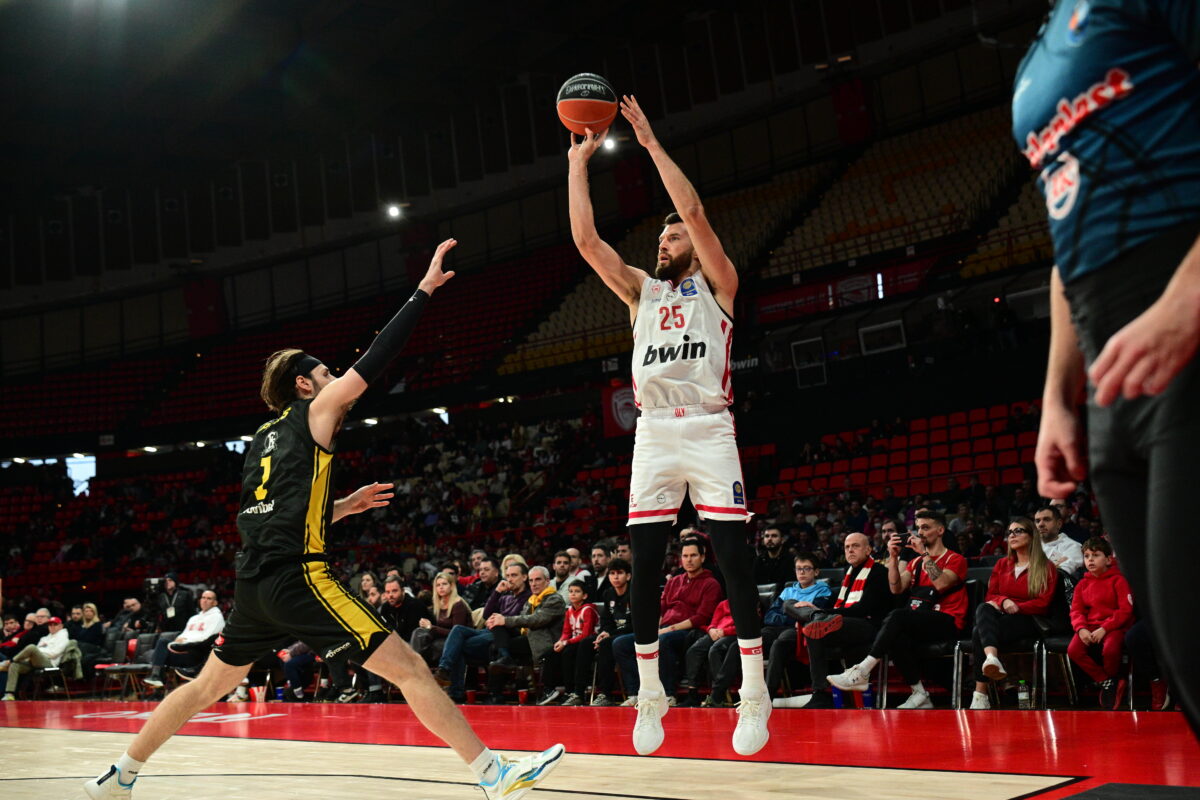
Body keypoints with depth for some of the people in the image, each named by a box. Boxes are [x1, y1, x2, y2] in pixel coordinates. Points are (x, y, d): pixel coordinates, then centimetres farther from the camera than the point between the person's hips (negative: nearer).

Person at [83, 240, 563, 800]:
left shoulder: (263, 438, 22)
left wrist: (341, 507, 25)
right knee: (409, 668, -8)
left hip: (255, 582, 8)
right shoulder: (314, 413, 2)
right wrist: (424, 290, -6)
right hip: (298, 578, -8)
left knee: (207, 687, 25)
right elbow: (373, 360, -7)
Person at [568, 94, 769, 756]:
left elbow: (695, 211, -5)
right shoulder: (641, 291, 21)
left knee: (734, 558, -6)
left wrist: (652, 143, -3)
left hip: (709, 429, -4)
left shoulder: (715, 283, 9)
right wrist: (579, 164, 8)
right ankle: (650, 694, 11)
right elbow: (585, 239, 11)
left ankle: (754, 694, 1)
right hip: (654, 434, 4)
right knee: (645, 564, 1)